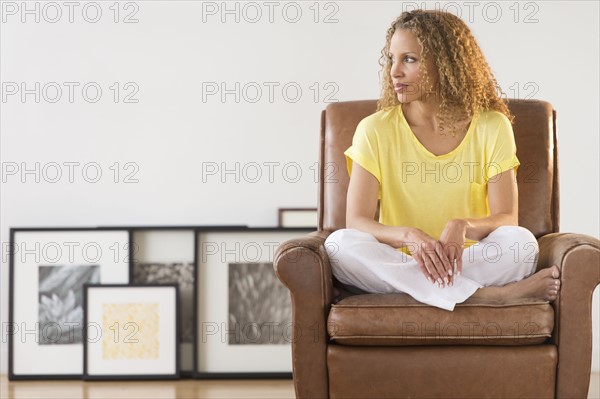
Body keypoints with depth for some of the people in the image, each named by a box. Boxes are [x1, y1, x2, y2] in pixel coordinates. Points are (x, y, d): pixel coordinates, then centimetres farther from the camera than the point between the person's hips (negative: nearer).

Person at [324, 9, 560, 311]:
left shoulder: (492, 127, 1)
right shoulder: (375, 130, 1)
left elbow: (506, 219, -5)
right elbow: (356, 222, -8)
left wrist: (464, 226, -28)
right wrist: (410, 236, -29)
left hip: (470, 262, -1)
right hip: (396, 267, 1)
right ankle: (485, 295, -33)